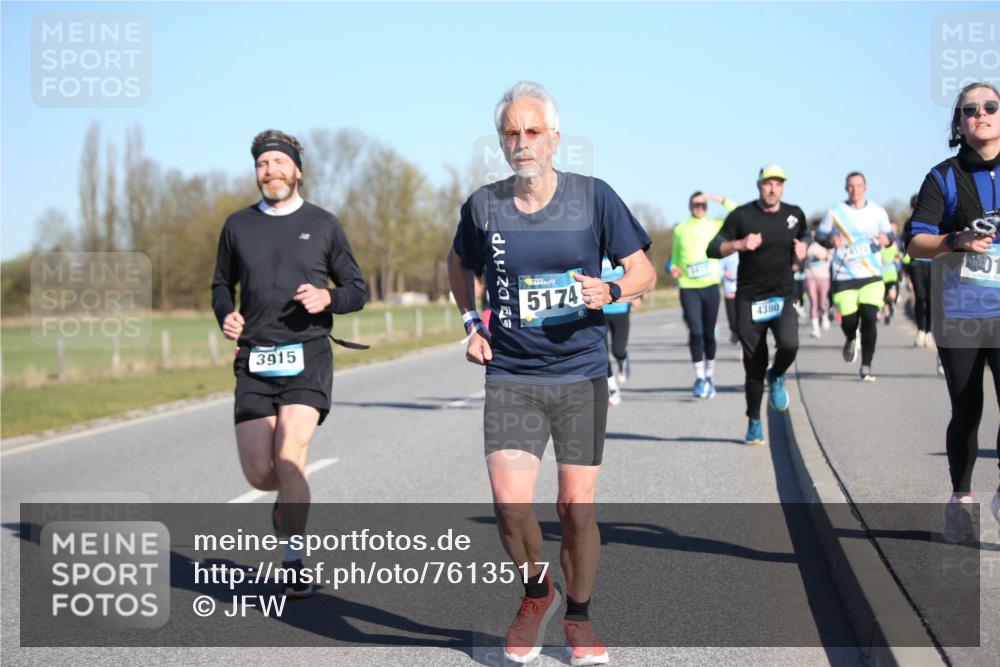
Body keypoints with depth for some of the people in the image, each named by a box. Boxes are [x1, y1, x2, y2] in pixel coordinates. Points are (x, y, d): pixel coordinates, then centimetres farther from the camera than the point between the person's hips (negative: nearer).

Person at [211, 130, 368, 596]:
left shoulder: (323, 224, 6)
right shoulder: (238, 225, 11)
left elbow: (357, 289, 11)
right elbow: (222, 284, 22)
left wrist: (328, 298, -11)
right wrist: (225, 315, 0)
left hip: (307, 357, -2)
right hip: (255, 360, 2)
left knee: (290, 457, -18)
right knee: (258, 474, -3)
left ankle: (295, 563, -5)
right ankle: (290, 497, 34)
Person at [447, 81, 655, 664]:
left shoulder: (593, 197, -4)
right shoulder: (483, 206, 0)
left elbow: (644, 270, 2)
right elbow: (460, 264, 21)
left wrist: (610, 292, -19)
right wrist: (472, 323, 8)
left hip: (581, 375, 0)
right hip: (511, 378, 1)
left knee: (577, 507, 2)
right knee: (510, 502, -13)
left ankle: (579, 619, 27)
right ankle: (537, 594, 18)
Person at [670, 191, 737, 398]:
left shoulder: (715, 226, 6)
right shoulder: (680, 229, 8)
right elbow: (675, 256, 17)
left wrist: (722, 200, -9)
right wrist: (674, 268, -3)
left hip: (710, 286, 1)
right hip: (688, 287, -1)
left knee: (709, 334, 7)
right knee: (695, 332, -11)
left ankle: (709, 377, 21)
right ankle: (699, 378, -2)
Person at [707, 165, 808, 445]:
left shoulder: (794, 214, 4)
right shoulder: (741, 216, -5)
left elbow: (805, 235, 26)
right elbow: (713, 249, -7)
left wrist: (802, 248, 3)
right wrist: (739, 244, -25)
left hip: (783, 296, 2)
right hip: (749, 300, -2)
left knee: (789, 344, -25)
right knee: (754, 366, 1)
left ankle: (777, 377, 10)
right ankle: (754, 422, 20)